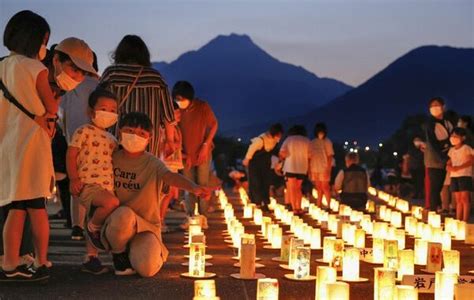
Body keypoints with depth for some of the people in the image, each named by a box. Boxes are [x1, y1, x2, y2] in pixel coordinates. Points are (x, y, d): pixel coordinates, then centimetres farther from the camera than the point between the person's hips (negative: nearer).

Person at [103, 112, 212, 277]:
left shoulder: (152, 163, -6)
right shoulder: (113, 158, 2)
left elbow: (170, 176, -28)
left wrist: (194, 187, -47)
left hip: (147, 225, 0)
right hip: (116, 223, 0)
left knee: (147, 269, -25)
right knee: (124, 214, -38)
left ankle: (136, 252, 15)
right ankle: (119, 253, -5)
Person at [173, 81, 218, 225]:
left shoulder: (203, 107, -10)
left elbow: (213, 125, -2)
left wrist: (206, 145, -8)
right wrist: (181, 152, -3)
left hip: (203, 152, -2)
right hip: (186, 154, 2)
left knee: (203, 184, -1)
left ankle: (203, 217, 2)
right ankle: (189, 217, 7)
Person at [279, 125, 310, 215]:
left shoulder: (289, 139, 1)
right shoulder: (307, 141, 6)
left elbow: (282, 152, -12)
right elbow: (309, 155, 4)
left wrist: (282, 157, 8)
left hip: (290, 167, -2)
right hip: (302, 168, 2)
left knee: (291, 189, 3)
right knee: (298, 188, 16)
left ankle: (294, 209, -3)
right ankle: (299, 208, 10)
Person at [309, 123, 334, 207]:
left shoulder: (327, 142, -3)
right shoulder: (312, 142, 8)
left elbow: (330, 156, -6)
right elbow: (310, 156, 9)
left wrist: (328, 169, -14)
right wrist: (309, 170, 4)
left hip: (324, 169, -4)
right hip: (314, 169, 4)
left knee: (325, 188, -4)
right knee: (318, 188, 10)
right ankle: (318, 206, 15)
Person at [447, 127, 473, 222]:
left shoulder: (466, 148, -5)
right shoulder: (452, 150, 17)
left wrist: (459, 167, -22)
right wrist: (448, 166, -5)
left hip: (464, 176, -7)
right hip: (454, 176, 7)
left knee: (465, 198, -10)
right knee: (458, 200, 8)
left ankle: (465, 220, -11)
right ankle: (458, 220, 9)